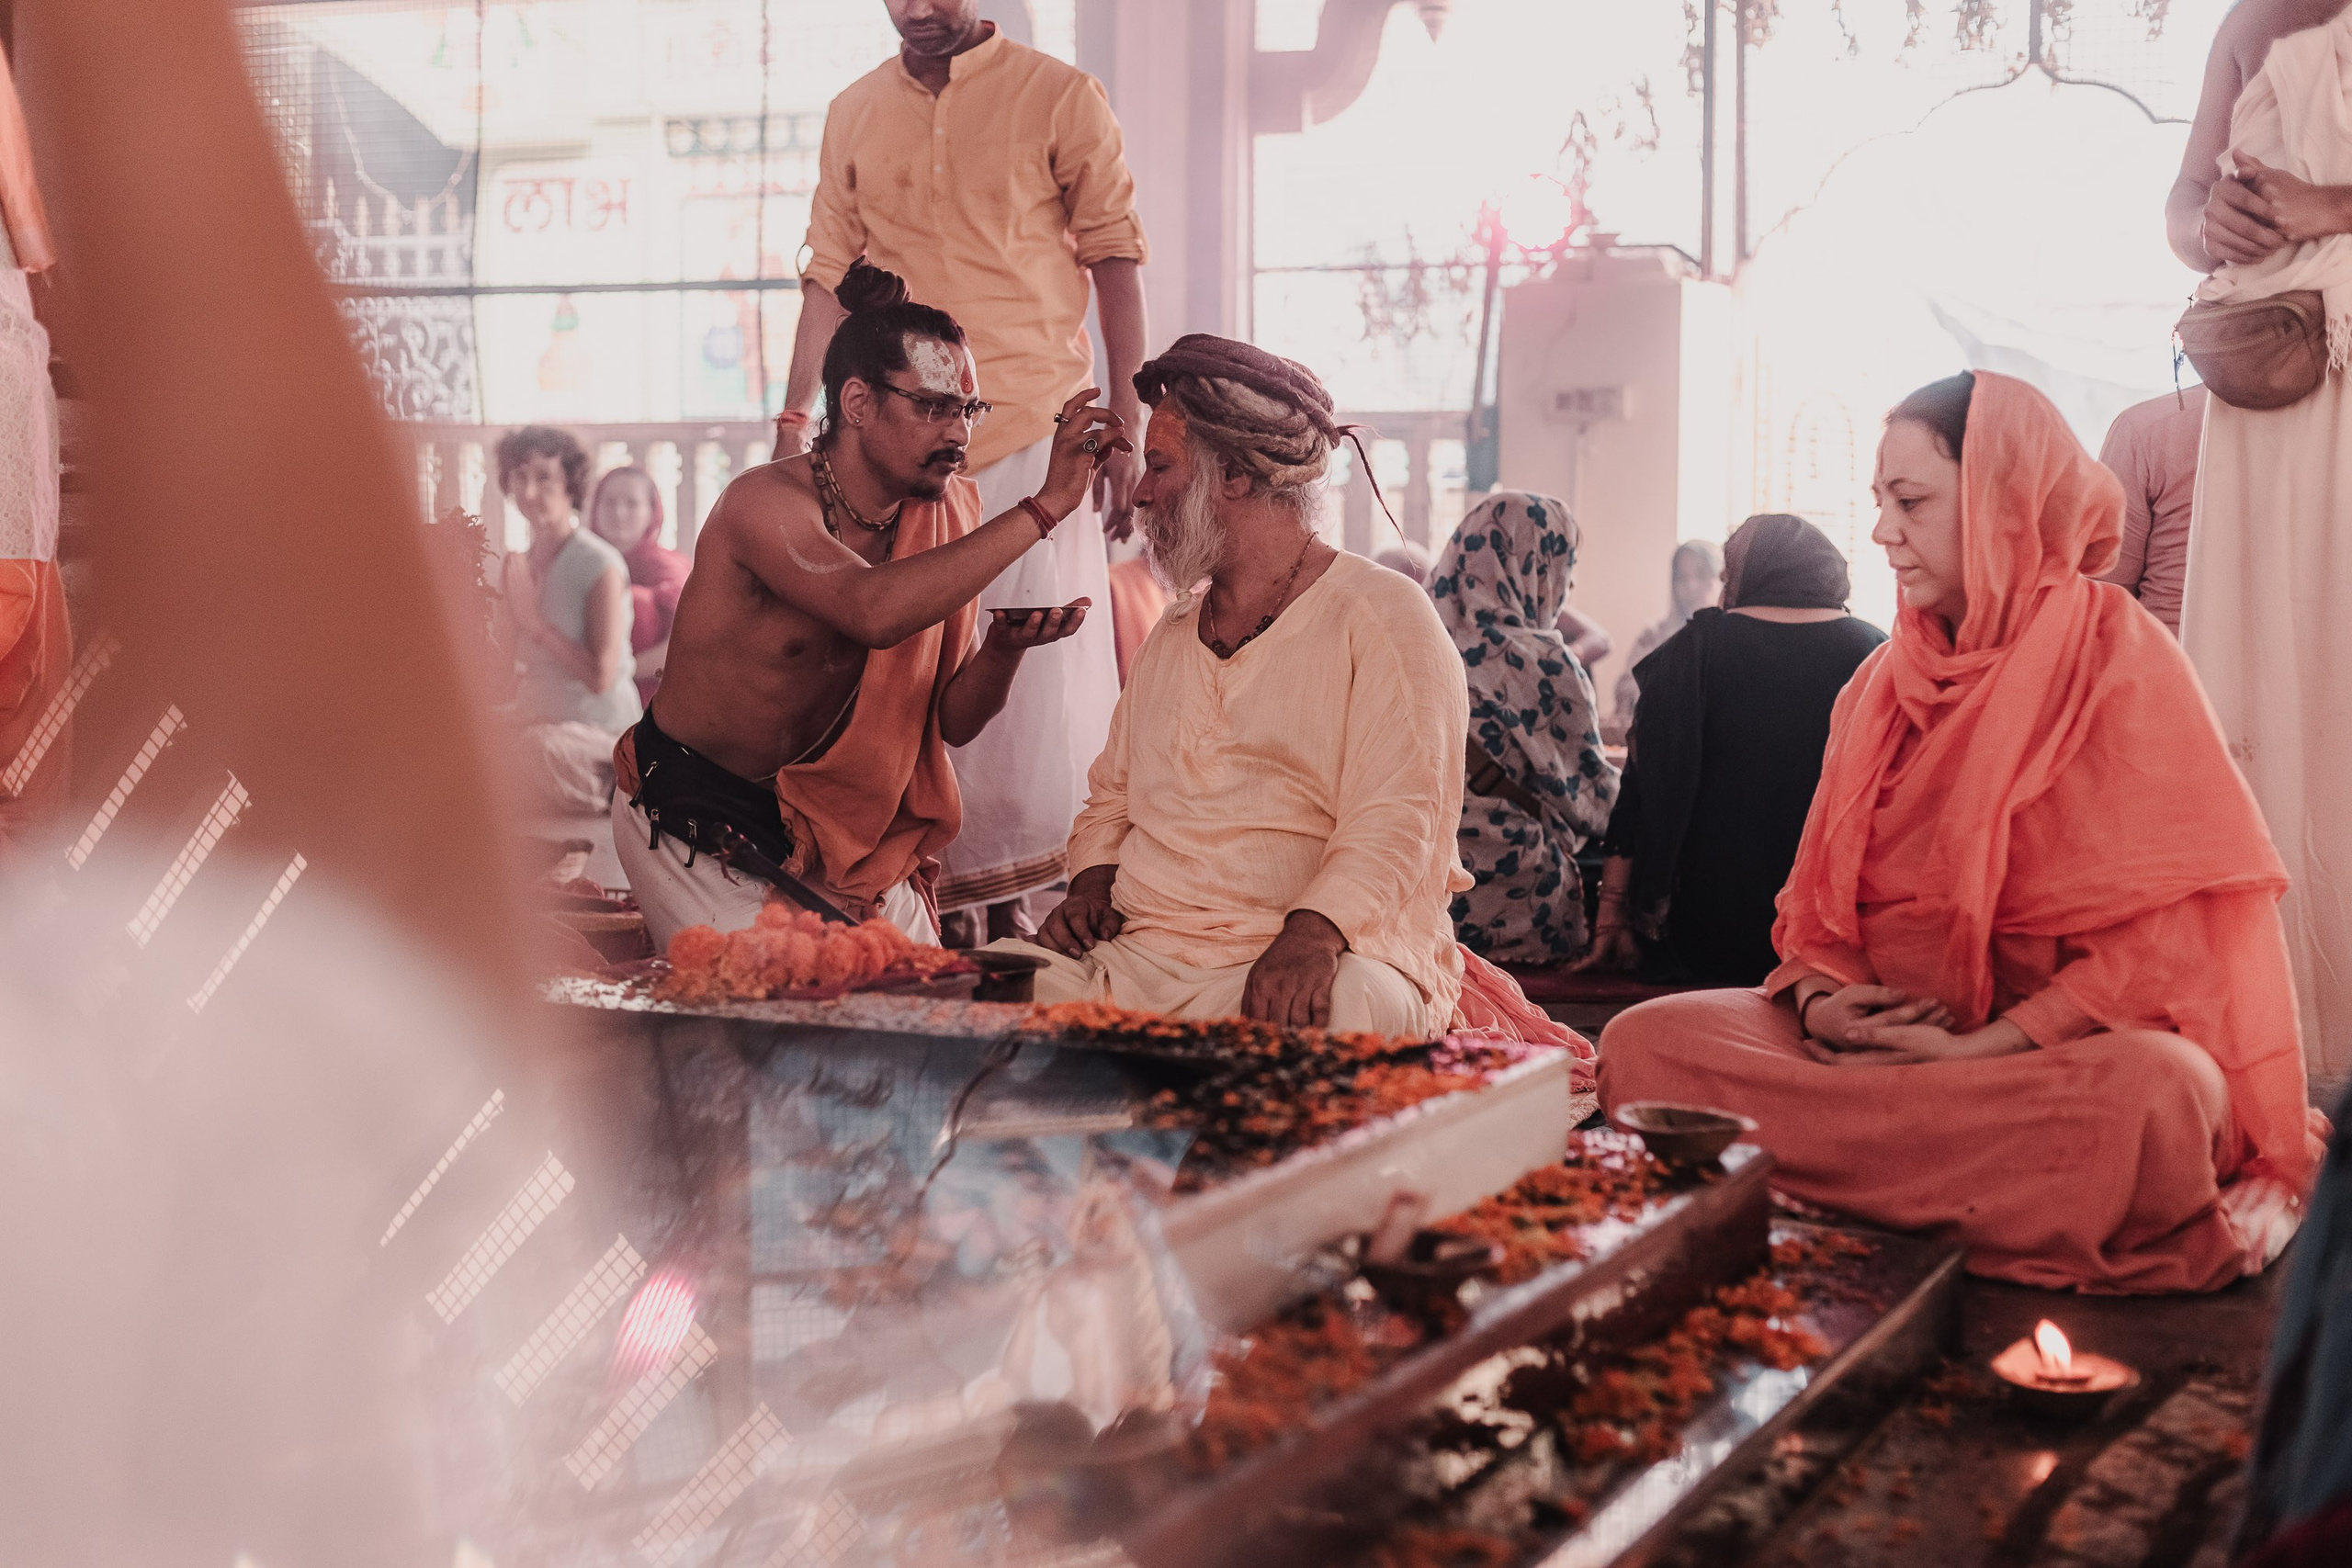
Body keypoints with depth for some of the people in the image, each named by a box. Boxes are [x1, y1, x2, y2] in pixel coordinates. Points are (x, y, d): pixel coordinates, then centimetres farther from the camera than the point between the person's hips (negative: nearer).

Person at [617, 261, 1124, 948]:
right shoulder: (765, 501, -22)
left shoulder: (945, 512, -3)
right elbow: (874, 610, -44)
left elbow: (951, 722, -1)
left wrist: (1004, 648, -23)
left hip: (832, 815, 6)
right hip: (695, 814, -6)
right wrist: (1045, 506, -43)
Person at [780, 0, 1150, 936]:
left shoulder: (1060, 99, 3)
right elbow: (830, 274, 14)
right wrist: (794, 421, 6)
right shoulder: (854, 115, 14)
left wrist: (1126, 424, -5)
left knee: (1040, 666, -5)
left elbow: (1115, 259, 1)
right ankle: (937, 897, 11)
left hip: (1037, 431, -3)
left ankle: (1013, 900, 3)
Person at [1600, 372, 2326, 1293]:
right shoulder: (1882, 681, 15)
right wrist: (1820, 1000, -7)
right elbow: (1821, 894, 17)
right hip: (1880, 1033, 4)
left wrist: (1983, 1047, -19)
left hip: (2059, 1042, -4)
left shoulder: (2119, 656, -2)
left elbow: (2168, 931, -10)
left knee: (2156, 1097, -39)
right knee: (1647, 1040, -20)